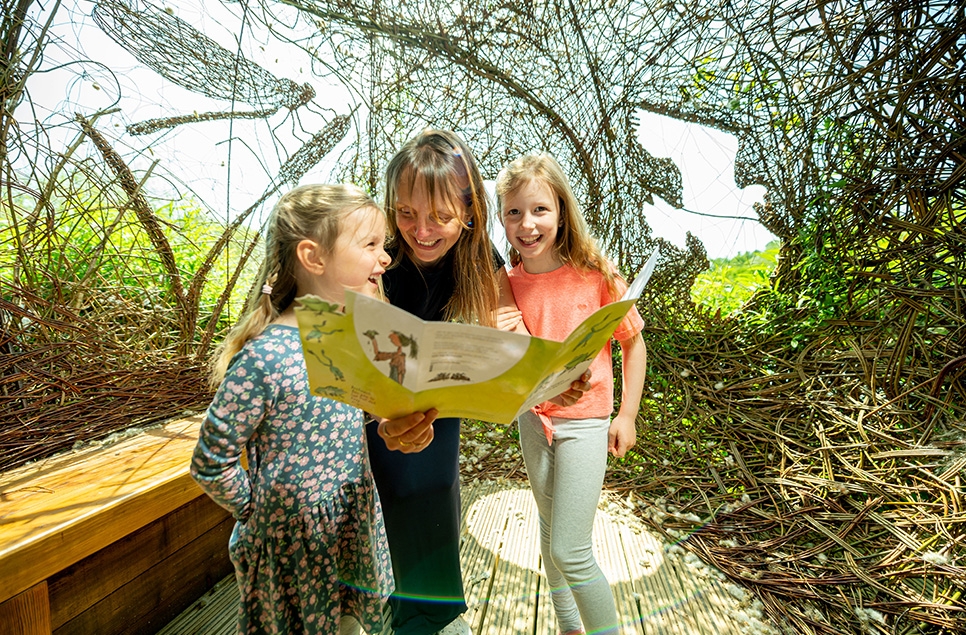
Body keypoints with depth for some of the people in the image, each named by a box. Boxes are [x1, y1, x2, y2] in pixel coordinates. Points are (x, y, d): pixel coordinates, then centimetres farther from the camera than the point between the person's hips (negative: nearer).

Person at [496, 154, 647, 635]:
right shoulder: (506, 285, -6)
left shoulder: (595, 275, -14)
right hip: (532, 417, 5)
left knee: (569, 551, -5)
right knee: (550, 534, 22)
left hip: (584, 420, -4)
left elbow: (633, 342, -3)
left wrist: (627, 415, -3)